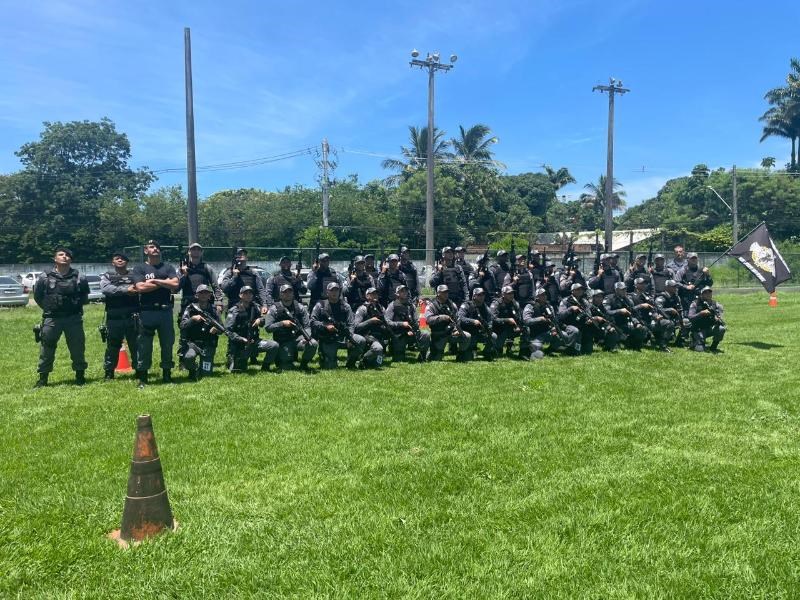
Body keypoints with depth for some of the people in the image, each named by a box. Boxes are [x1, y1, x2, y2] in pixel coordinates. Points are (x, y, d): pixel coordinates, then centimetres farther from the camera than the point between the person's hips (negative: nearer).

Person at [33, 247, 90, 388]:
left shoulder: (79, 278, 1)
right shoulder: (45, 277, 0)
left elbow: (84, 297, 13)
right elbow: (37, 296, 11)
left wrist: (76, 306, 6)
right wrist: (48, 307, 9)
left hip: (74, 318, 0)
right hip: (51, 319, 0)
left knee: (78, 348, 5)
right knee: (47, 348, 4)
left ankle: (80, 375, 19)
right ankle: (43, 378, 13)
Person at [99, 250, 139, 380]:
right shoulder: (107, 276, 9)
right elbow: (105, 289, -11)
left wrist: (135, 288, -21)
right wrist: (125, 289, -19)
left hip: (133, 317, 1)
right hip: (114, 318, 0)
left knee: (136, 345, 5)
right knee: (112, 346, 6)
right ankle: (109, 373, 17)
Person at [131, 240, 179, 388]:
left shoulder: (168, 268, 12)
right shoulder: (139, 268, 6)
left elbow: (175, 284, -5)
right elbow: (140, 287, -10)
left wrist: (154, 280, -7)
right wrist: (165, 283, -6)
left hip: (166, 311, 2)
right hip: (147, 312, -2)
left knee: (167, 344, 7)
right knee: (144, 345, 1)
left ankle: (167, 374, 18)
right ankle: (142, 377, 9)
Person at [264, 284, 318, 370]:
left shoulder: (300, 307, 3)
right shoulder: (274, 309, -3)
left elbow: (307, 326, -2)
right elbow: (267, 327, -9)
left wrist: (307, 337, -22)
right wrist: (282, 323, -20)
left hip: (298, 338, 2)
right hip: (283, 342, -2)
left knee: (313, 344, -27)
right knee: (287, 367, -17)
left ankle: (304, 363, 0)